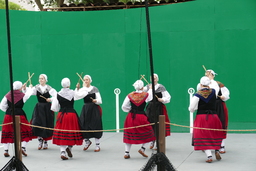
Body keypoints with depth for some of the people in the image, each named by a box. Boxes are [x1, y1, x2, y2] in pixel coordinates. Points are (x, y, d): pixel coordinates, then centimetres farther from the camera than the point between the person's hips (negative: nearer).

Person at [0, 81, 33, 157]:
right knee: (25, 132, 12)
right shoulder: (23, 95, -5)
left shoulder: (7, 96, 1)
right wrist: (29, 88, 38)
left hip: (9, 115, 2)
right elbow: (29, 93, 17)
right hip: (19, 115, -2)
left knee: (7, 133, 10)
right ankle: (23, 148, 0)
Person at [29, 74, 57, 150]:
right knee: (36, 124, -9)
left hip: (47, 107, -1)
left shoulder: (49, 88, -5)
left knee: (47, 125, 3)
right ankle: (40, 141, 9)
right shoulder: (36, 88, 1)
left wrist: (51, 99, -26)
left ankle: (45, 142, 20)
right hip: (39, 108, 1)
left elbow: (57, 95, -12)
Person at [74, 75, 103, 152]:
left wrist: (96, 100, -21)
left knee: (95, 126, -3)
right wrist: (77, 89, -16)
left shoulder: (94, 89, 1)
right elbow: (75, 97, -10)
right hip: (85, 109, 3)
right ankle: (87, 141, 25)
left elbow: (100, 100, -1)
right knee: (83, 125, -2)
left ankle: (97, 145, 7)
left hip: (94, 109, -3)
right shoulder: (82, 90, 7)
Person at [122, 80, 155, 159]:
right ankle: (142, 149, 6)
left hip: (131, 116, 3)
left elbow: (124, 106, 0)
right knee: (148, 133, 16)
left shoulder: (130, 95, 0)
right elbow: (151, 96, 17)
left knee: (129, 135, 11)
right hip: (141, 116, -3)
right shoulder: (146, 95, -6)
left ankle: (126, 153, 12)